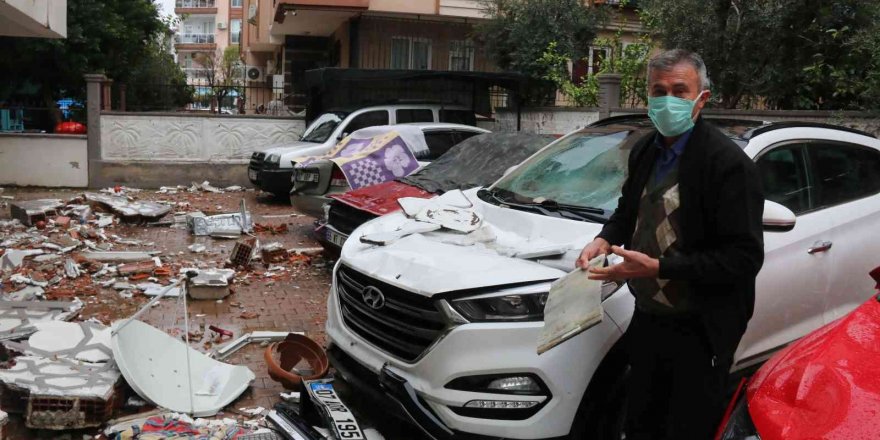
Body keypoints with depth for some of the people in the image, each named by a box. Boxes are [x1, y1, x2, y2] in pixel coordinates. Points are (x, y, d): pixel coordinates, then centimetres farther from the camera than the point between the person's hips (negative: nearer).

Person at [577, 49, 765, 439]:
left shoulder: (728, 163, -20)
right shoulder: (645, 151, 5)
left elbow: (744, 257, -24)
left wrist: (658, 267, -28)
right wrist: (605, 240, -2)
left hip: (699, 333, -7)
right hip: (648, 320, 7)